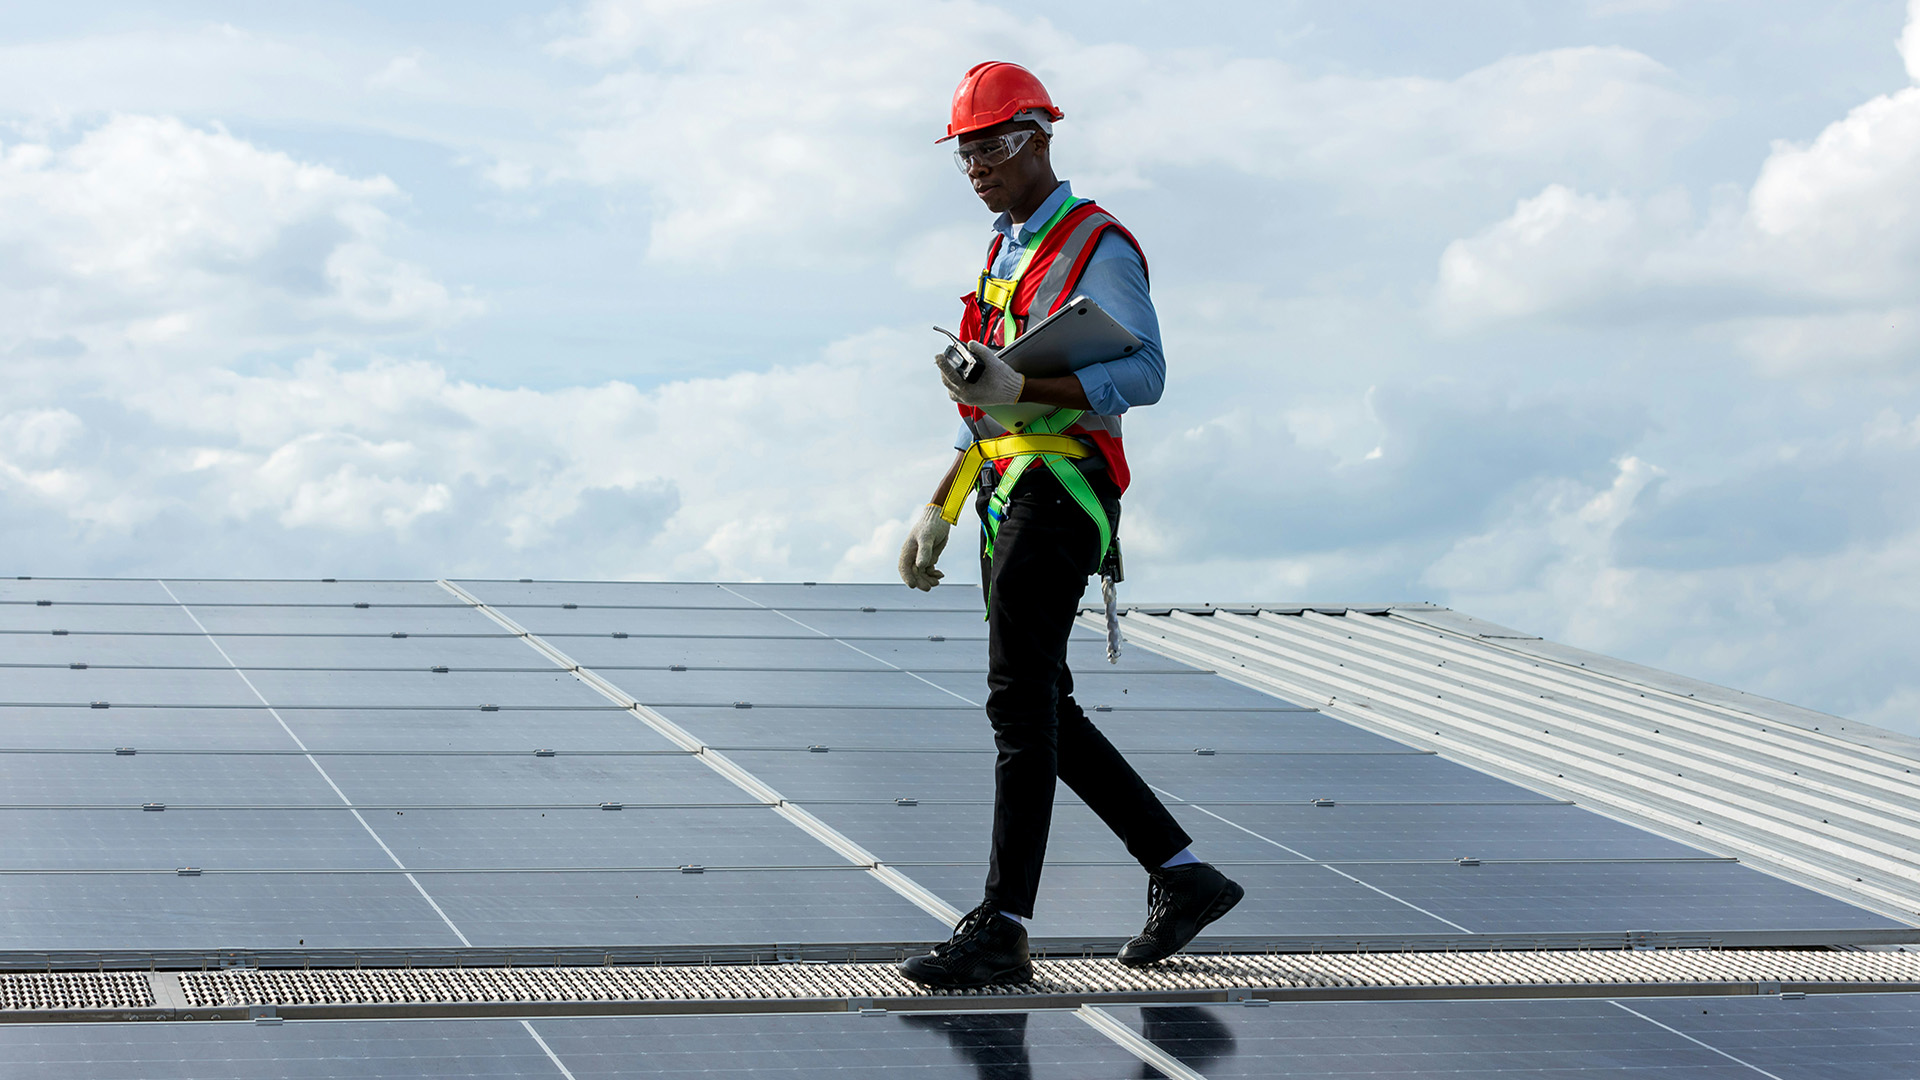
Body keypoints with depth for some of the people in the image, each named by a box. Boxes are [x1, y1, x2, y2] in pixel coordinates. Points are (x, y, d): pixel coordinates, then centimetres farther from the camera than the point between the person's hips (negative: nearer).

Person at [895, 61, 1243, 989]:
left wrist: (1021, 387, -29)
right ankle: (1184, 876, 18)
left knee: (1021, 703, -13)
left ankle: (1001, 931, -12)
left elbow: (1142, 374, -19)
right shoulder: (1006, 253, 21)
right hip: (1007, 498, 10)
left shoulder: (1095, 247, -7)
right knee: (1044, 712, 10)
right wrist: (938, 512, 23)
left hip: (1061, 494, -10)